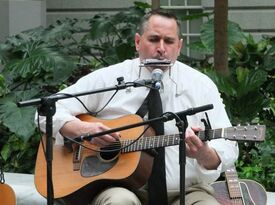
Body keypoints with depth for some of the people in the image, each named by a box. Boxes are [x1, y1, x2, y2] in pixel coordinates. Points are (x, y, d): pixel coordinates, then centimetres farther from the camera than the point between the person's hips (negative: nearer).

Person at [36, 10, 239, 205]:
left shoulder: (201, 85, 5)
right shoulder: (106, 79, 4)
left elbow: (228, 150, 1)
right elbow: (49, 113, 5)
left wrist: (204, 153, -22)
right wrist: (83, 129, -15)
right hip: (121, 186, -1)